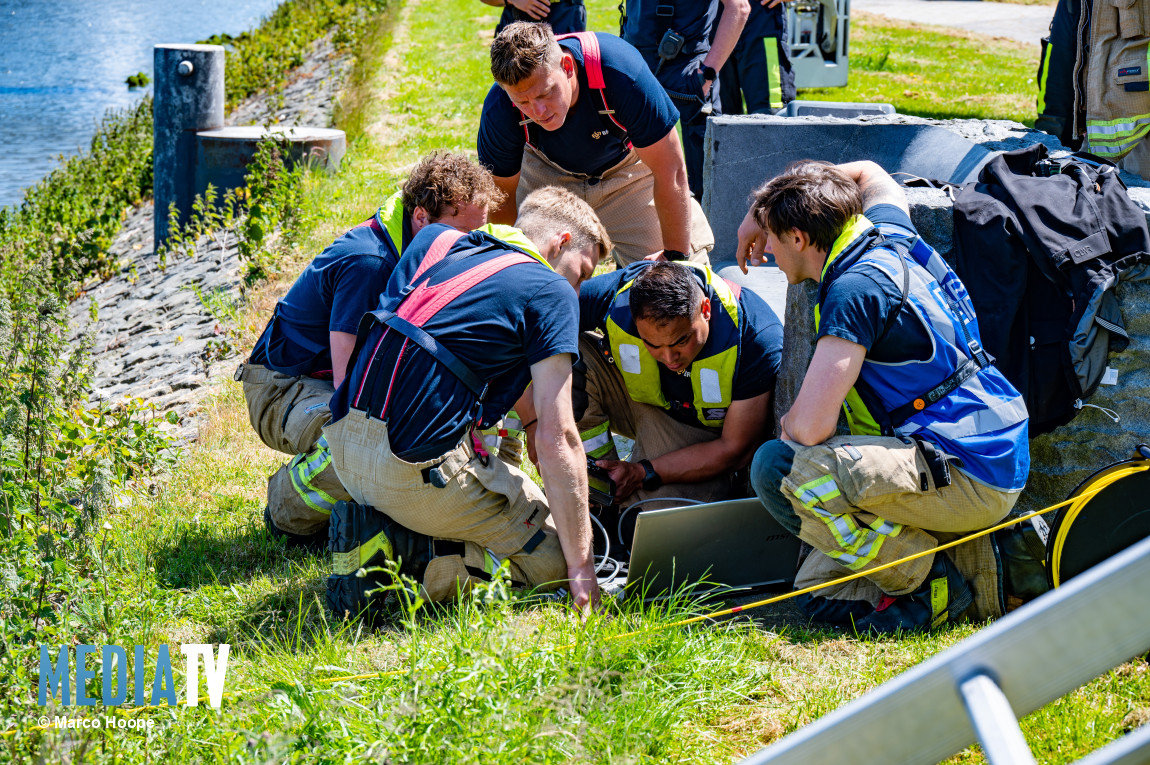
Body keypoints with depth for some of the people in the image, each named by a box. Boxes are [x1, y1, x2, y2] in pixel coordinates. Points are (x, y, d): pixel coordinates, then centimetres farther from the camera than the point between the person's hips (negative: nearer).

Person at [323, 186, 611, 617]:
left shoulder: (434, 241, 18)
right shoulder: (552, 293, -1)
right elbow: (556, 438, -7)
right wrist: (581, 567, -5)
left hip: (345, 446, 8)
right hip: (423, 469, -8)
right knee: (551, 561, 7)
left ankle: (376, 538, 5)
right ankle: (408, 554, -9)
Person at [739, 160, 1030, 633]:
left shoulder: (857, 288, -18)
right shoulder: (889, 233, 8)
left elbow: (810, 428, -23)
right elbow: (867, 173, 35)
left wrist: (788, 424, 1)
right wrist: (761, 214, 36)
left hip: (967, 478, -10)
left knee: (779, 469, -23)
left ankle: (934, 580, -11)